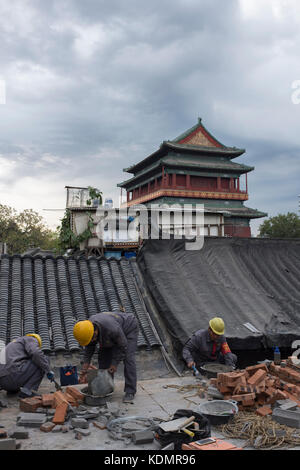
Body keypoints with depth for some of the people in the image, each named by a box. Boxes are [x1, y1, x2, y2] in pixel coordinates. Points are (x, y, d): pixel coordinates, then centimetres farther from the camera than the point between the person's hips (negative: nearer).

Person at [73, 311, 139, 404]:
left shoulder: (112, 329, -44)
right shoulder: (87, 329, -23)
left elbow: (123, 346, -28)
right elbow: (89, 350, -9)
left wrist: (115, 364, -20)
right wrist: (84, 370, -13)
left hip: (129, 327, -7)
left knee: (128, 359, -18)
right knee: (103, 358, 0)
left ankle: (130, 392, -12)